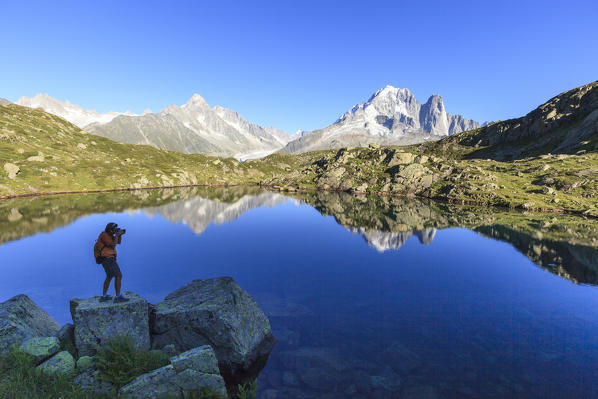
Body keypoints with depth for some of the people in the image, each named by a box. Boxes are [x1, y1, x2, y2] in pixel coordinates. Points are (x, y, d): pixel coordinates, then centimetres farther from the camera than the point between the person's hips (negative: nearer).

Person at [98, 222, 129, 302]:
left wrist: (120, 234, 1)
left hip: (107, 259, 11)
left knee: (109, 277, 22)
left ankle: (104, 296, 25)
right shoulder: (104, 235, -15)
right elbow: (113, 246, -20)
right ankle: (118, 297, -10)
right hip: (108, 259, -11)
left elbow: (119, 242, 17)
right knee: (119, 276, -10)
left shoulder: (107, 234, 15)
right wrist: (117, 235, -15)